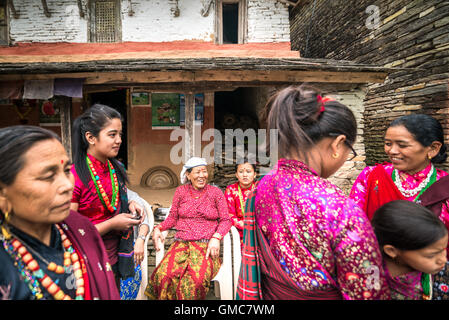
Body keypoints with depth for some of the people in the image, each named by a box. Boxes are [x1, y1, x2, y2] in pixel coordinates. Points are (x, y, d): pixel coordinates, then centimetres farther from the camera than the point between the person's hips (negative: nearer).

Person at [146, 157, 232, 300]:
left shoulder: (216, 192, 8)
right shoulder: (181, 191, 13)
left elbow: (226, 220, 5)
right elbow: (172, 217, 15)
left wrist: (216, 237, -12)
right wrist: (158, 228, -3)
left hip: (207, 246, -1)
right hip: (182, 244, 2)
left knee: (195, 280, -30)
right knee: (163, 276, -28)